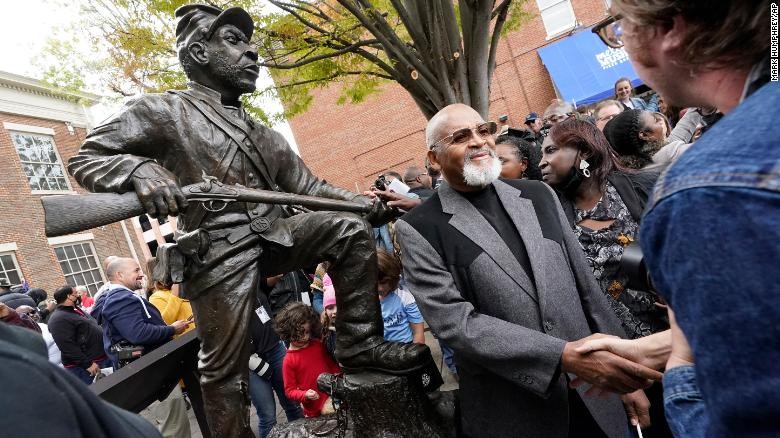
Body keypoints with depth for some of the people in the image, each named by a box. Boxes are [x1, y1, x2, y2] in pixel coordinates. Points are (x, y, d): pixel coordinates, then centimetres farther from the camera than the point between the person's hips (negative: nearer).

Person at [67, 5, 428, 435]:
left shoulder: (262, 135, 19)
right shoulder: (163, 111, 1)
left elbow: (307, 188, 15)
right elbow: (84, 158, 1)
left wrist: (368, 204, 0)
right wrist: (138, 169, -23)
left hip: (274, 236, 6)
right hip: (220, 252, -5)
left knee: (349, 227, -9)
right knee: (225, 369, -1)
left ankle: (359, 343, -4)